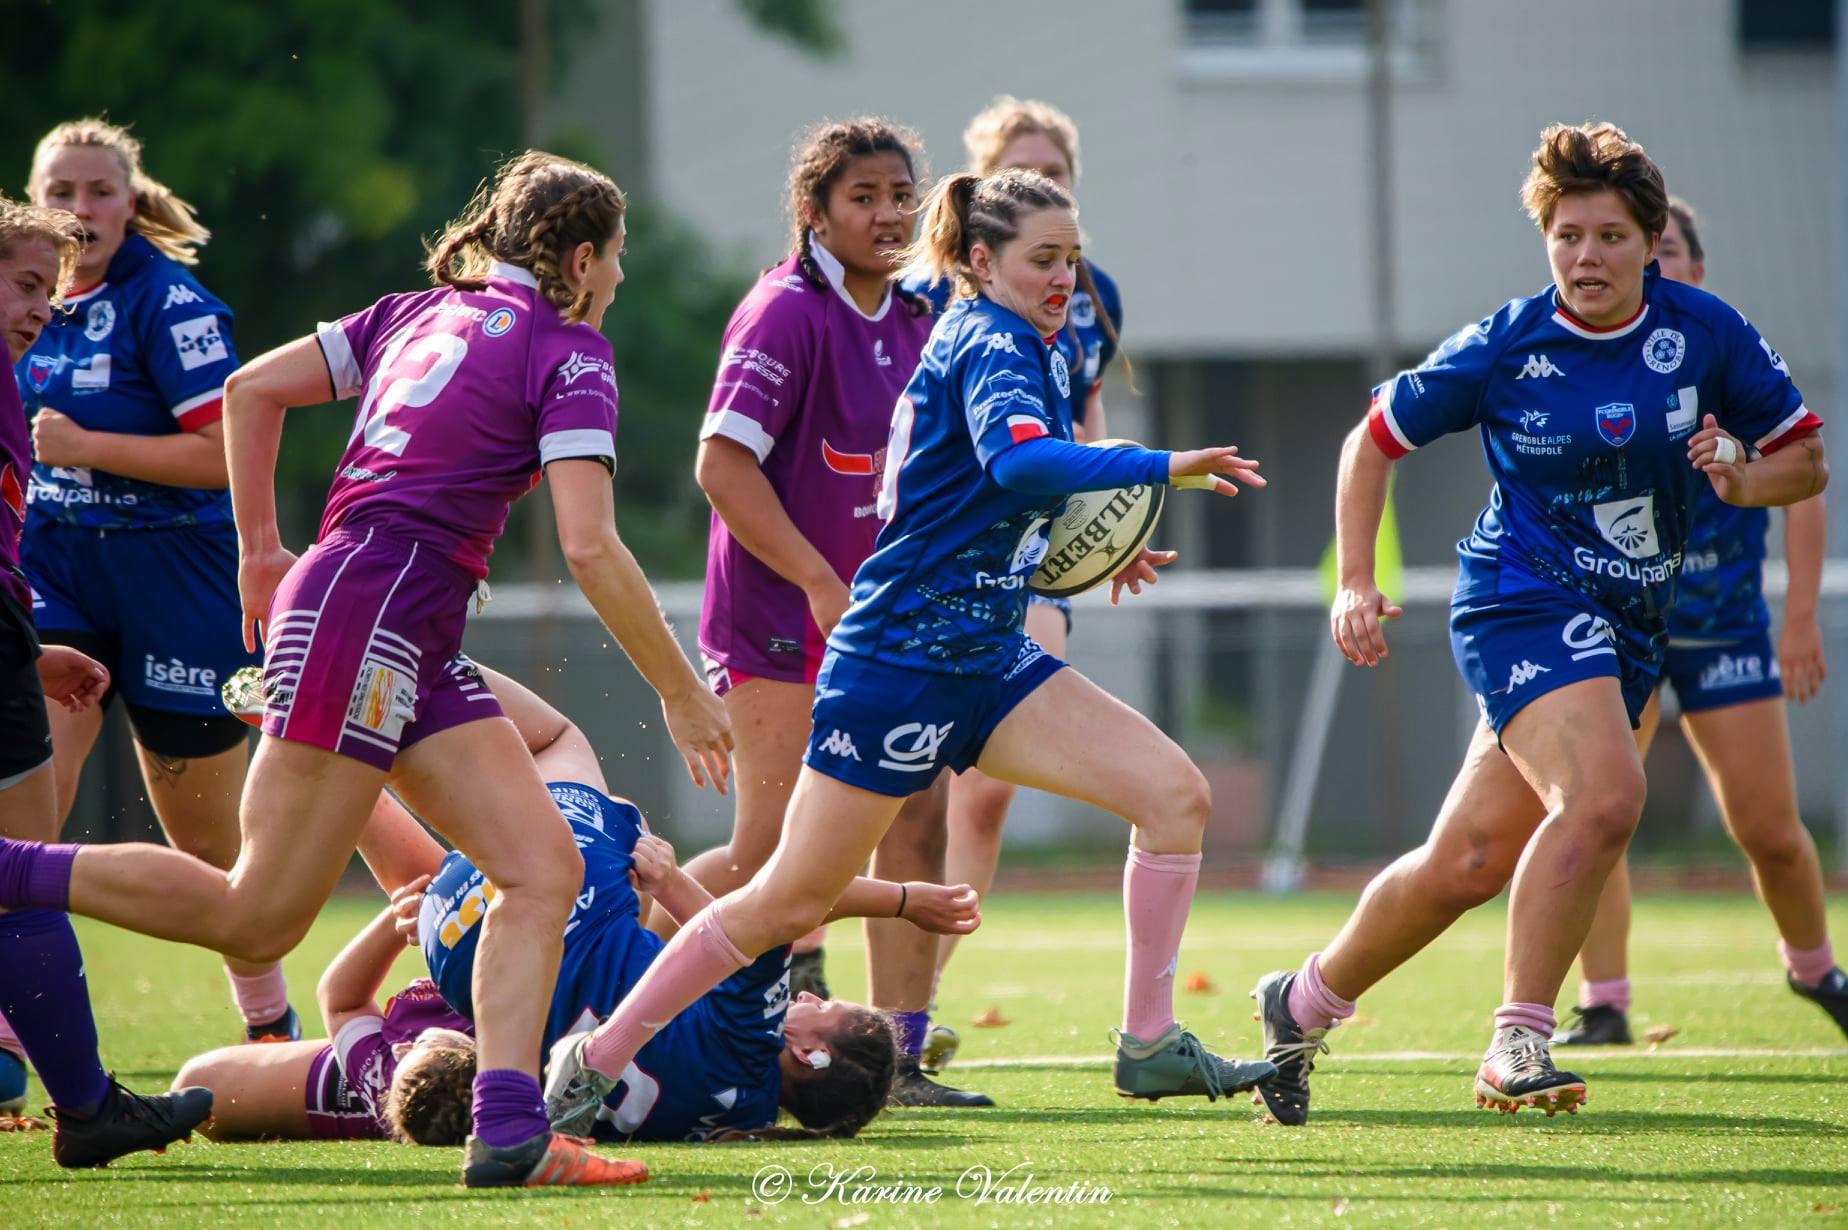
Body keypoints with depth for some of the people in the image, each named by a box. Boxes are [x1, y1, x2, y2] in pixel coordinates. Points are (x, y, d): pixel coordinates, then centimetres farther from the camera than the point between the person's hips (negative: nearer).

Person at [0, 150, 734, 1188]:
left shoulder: (424, 314, 20)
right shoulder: (569, 351, -3)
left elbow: (253, 387, 19)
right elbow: (590, 548, -12)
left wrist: (262, 551, 25)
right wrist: (682, 692, -5)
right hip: (366, 609, -9)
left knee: (546, 869, 1)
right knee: (257, 920, -8)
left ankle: (509, 1131, -10)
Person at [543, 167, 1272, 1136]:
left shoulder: (1022, 346, 14)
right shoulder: (992, 345, -14)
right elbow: (1017, 461, -35)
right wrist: (1162, 469, -37)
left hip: (983, 658, 9)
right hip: (898, 664, -9)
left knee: (1175, 793, -6)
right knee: (792, 900, -2)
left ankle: (1150, 1046, -2)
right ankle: (597, 1057, 11)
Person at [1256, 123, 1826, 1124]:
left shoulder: (1705, 333, -2)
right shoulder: (1507, 348, -9)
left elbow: (1805, 458, 7)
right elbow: (1375, 440, 3)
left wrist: (1741, 479, -15)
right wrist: (1356, 582, -5)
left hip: (1628, 627, 4)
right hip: (1521, 599, -4)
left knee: (1471, 862, 6)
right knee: (1603, 793, -30)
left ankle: (1305, 1001, 27)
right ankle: (1518, 1042, -23)